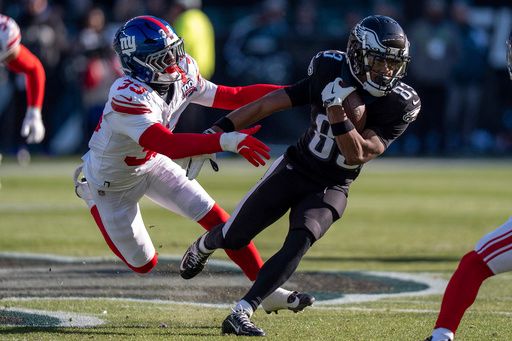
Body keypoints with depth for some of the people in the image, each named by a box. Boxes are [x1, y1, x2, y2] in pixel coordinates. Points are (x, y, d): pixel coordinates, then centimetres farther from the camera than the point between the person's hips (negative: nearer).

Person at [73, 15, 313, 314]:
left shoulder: (181, 75, -16)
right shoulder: (127, 98, -39)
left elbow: (232, 97, -11)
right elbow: (170, 146, -49)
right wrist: (227, 140, -59)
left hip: (150, 164, 6)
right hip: (111, 185, -6)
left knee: (217, 219, -5)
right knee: (144, 265, 5)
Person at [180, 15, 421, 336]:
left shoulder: (399, 106, -18)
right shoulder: (331, 73, -14)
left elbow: (357, 155, -23)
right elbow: (269, 104, -8)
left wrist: (337, 111, -36)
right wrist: (218, 132, -9)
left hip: (331, 188, -1)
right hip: (294, 168, 1)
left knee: (299, 242, -27)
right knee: (233, 238, 6)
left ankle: (241, 314, -24)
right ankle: (205, 245, 44)